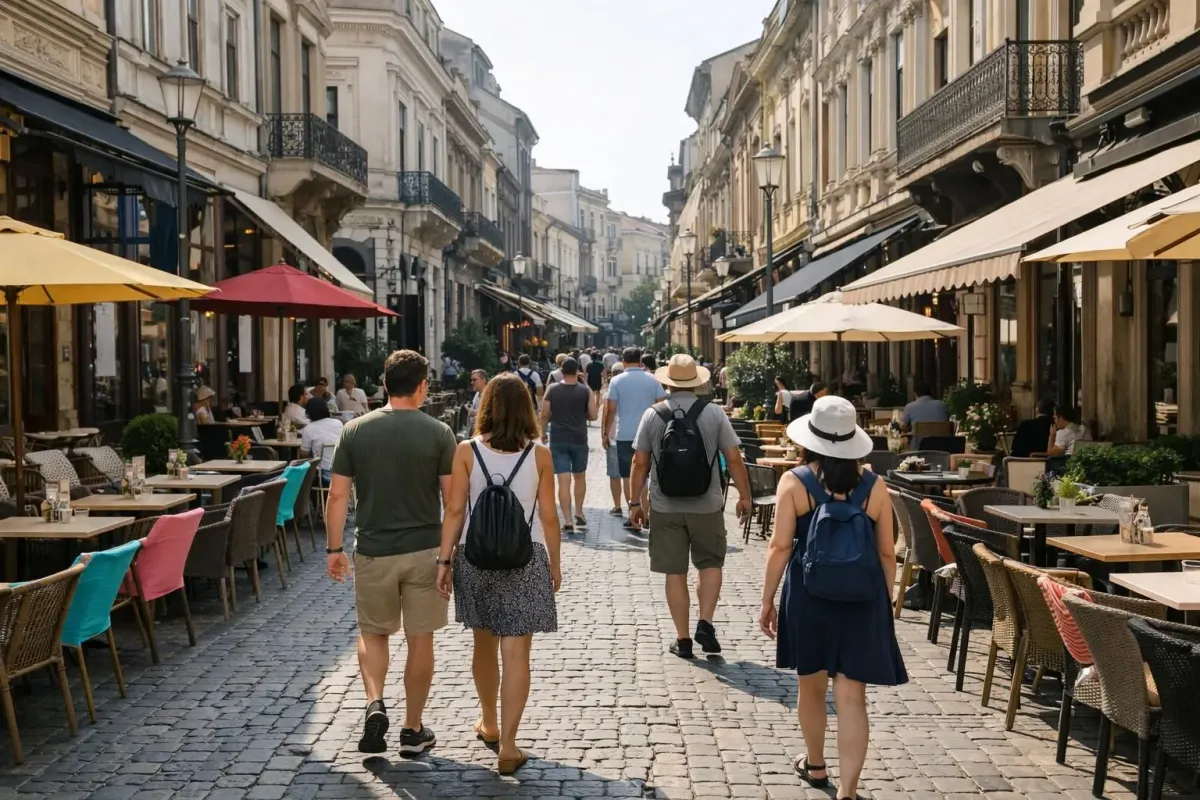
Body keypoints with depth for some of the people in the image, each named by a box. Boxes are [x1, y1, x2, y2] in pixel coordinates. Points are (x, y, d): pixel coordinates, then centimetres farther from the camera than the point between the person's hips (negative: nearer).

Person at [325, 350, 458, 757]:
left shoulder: (355, 430, -3)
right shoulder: (438, 432, -7)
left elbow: (338, 496, -3)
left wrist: (334, 548, 6)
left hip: (374, 551, 1)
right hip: (425, 551, -1)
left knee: (373, 633, 19)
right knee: (420, 640, 9)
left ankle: (375, 704, -2)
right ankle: (413, 730, 17)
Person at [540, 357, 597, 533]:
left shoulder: (552, 390, -2)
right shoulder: (585, 391, -2)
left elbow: (545, 415, 0)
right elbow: (593, 415, -1)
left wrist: (543, 433, 15)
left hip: (558, 440, 0)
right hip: (579, 439, 0)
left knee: (564, 481, -2)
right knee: (579, 476, 21)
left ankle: (568, 522, -4)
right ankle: (579, 514, 24)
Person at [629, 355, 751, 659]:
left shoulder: (652, 415, -2)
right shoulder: (714, 413, -5)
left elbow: (640, 463, 0)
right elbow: (734, 458, -4)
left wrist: (635, 502, 9)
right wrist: (744, 496, 8)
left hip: (665, 507, 1)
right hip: (707, 506, 0)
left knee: (675, 573, 7)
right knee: (710, 565, 16)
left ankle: (682, 639, 12)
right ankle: (705, 623, 2)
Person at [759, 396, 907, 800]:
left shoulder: (794, 482, -7)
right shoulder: (874, 486, -2)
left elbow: (780, 547, -8)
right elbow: (886, 553, 3)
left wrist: (767, 601, 1)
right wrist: (885, 604, 15)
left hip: (809, 595, 0)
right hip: (862, 597, 1)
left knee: (811, 684, 19)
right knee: (851, 695, 2)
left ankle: (815, 765, 38)